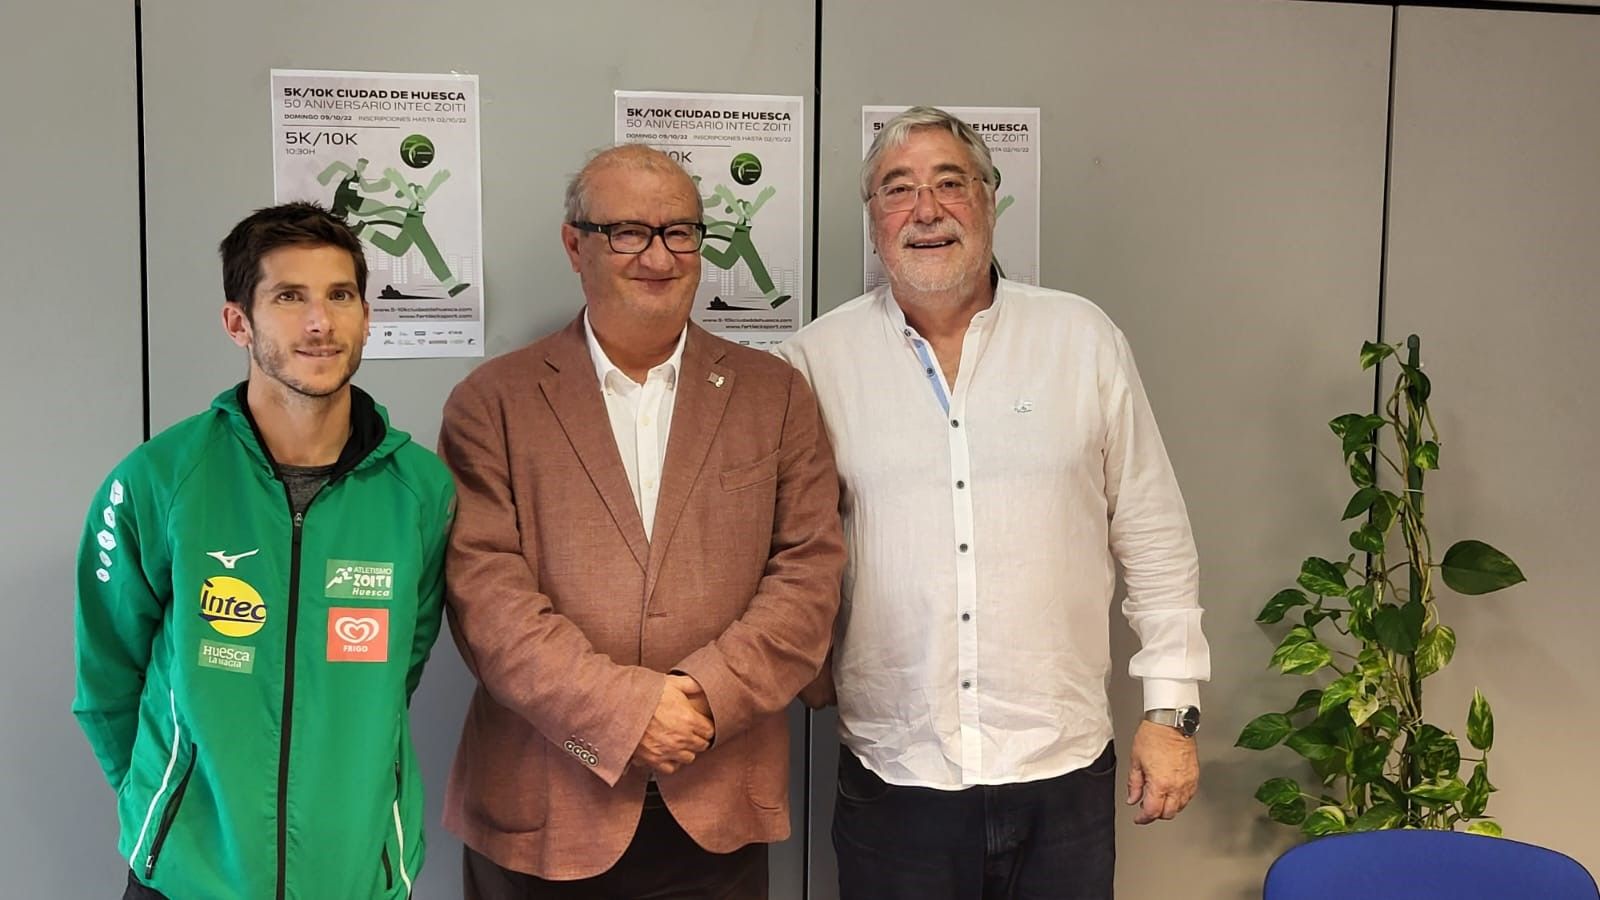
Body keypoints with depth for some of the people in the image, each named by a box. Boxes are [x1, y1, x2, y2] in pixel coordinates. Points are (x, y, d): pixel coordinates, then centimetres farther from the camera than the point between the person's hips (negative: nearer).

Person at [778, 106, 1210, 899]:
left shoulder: (1084, 339, 1)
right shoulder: (820, 358, -1)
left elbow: (1155, 541, 4)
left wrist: (1172, 711, 3)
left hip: (1065, 772, 1)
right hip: (892, 777, 0)